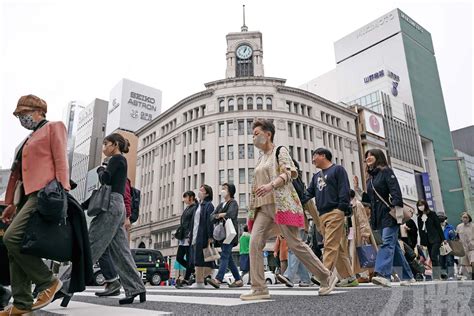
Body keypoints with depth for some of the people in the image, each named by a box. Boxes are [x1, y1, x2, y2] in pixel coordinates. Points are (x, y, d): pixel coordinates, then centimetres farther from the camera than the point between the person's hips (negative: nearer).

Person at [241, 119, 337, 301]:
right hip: (263, 207, 7)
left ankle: (327, 277, 12)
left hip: (281, 203, -7)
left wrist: (271, 185, -30)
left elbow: (287, 173, -12)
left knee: (294, 243, -5)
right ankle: (259, 288, -4)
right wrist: (253, 208, 20)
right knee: (254, 243, -9)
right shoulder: (261, 158, 23)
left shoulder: (280, 151, 3)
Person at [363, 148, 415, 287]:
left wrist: (396, 207, -24)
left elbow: (395, 190, -14)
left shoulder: (386, 171, -1)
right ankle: (408, 277, 18)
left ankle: (383, 275, -28)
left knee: (387, 242, -18)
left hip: (389, 214, -8)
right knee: (394, 246, 10)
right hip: (378, 216, 8)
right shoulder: (370, 177, 21)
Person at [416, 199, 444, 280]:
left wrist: (442, 239, -6)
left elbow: (438, 226, -2)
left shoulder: (432, 214, 0)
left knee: (434, 256, -15)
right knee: (432, 258, 4)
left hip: (435, 239, -5)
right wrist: (422, 243, 8)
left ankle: (437, 276, -15)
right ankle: (437, 277, 8)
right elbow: (420, 230, 12)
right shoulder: (419, 217, 12)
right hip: (427, 240, 5)